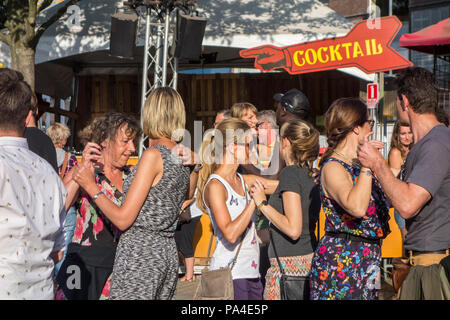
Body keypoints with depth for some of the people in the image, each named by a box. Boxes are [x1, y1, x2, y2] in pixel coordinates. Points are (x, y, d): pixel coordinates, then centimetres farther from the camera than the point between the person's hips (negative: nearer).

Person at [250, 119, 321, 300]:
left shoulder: (290, 173, -14)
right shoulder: (310, 174, 10)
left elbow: (293, 229, -20)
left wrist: (262, 204, -10)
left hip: (290, 263, -9)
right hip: (310, 258, 9)